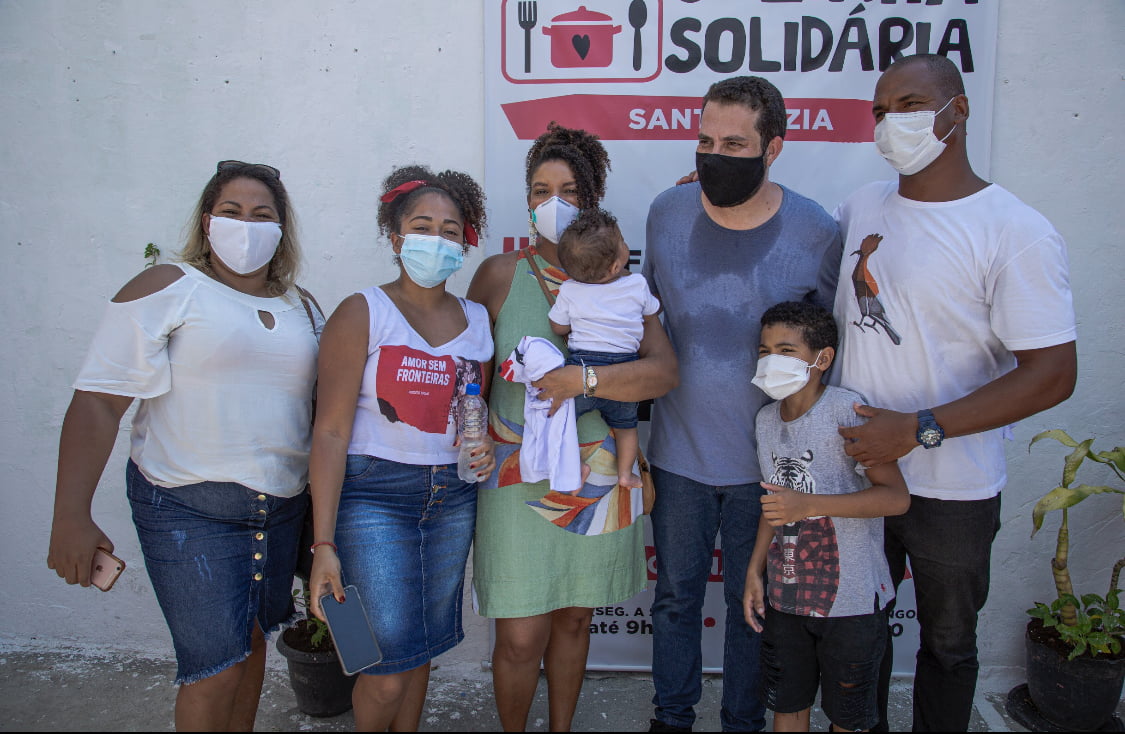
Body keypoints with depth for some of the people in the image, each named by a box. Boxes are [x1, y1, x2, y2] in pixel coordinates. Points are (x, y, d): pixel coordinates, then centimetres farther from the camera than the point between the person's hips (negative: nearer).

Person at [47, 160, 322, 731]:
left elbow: (320, 407, 17)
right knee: (216, 665, -6)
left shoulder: (302, 308, 11)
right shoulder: (168, 289, -6)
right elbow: (97, 401, -11)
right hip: (190, 509, -5)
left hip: (282, 507, 6)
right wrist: (70, 515, -19)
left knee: (251, 641, 16)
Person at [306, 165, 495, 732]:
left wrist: (484, 443, -3)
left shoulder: (477, 321, 7)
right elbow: (331, 431, -11)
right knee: (389, 670, -4)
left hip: (452, 496, 5)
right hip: (374, 494, -5)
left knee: (423, 646, 13)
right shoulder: (362, 314, -7)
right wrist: (323, 543, -16)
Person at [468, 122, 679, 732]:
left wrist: (582, 379, -21)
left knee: (574, 619, 16)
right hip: (518, 476, -2)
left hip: (598, 475, 2)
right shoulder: (498, 275, -1)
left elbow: (664, 371, -10)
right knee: (521, 637, -1)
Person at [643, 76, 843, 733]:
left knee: (753, 601, 15)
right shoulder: (667, 212, -5)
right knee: (676, 593, 17)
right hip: (678, 454, 2)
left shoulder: (818, 233, -12)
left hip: (766, 460, -2)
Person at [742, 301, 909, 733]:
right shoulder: (766, 420, 6)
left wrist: (809, 504, -27)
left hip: (851, 599, -5)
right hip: (784, 596, 6)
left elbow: (896, 496, -20)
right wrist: (754, 571, 11)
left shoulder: (845, 409, -16)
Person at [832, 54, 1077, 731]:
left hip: (952, 492, -4)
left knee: (948, 644, 17)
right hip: (855, 466, 5)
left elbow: (1053, 374, -18)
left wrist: (919, 428, -24)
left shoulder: (1017, 233, -14)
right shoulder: (861, 207, 3)